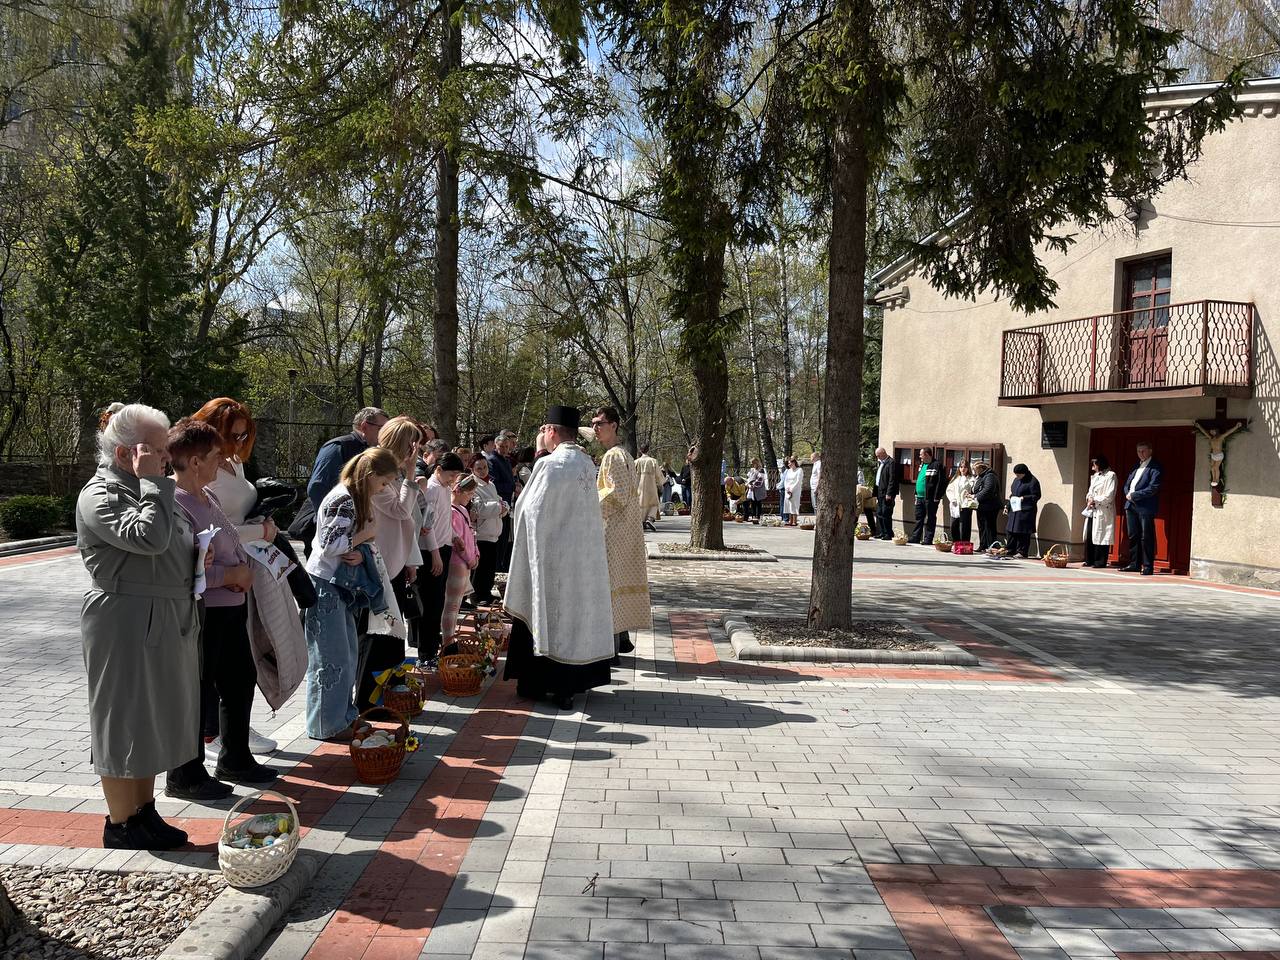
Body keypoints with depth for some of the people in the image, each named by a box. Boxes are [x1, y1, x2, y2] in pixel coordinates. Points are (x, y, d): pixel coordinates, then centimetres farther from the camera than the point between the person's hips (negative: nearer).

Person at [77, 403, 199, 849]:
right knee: (124, 722, 2)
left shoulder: (146, 490, 14)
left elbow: (176, 545, 26)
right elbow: (149, 538, -30)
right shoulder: (100, 495, -14)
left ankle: (145, 811, 28)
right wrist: (152, 482, -22)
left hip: (165, 623, 9)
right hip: (126, 625, -9)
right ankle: (119, 825, 16)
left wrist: (203, 552, 7)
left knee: (154, 721, 16)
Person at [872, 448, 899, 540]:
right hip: (880, 493, 9)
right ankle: (880, 533, 18)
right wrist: (875, 492, 18)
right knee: (879, 513, 11)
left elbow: (892, 480, -17)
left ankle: (888, 534, -3)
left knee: (886, 514, -8)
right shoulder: (880, 463, 18)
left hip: (887, 494, -9)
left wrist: (889, 494, -20)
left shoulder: (891, 463, -11)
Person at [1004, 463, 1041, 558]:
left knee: (1023, 532, -6)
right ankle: (1011, 550, 18)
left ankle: (1022, 552, -1)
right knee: (1011, 530, 9)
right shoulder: (1016, 480, 17)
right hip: (1014, 509, 8)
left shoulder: (1033, 482, -8)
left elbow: (1036, 496, -10)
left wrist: (1024, 498, -20)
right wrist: (1007, 504, 19)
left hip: (1026, 511, -8)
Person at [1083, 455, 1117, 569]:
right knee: (1089, 536, 6)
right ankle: (1089, 560, 13)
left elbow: (1109, 496, -13)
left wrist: (1094, 500, -8)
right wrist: (1089, 498, 2)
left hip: (1103, 511, -7)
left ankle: (1100, 562, 0)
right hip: (1092, 511, 7)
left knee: (1100, 537, -5)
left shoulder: (1110, 475, -6)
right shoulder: (1094, 476, 19)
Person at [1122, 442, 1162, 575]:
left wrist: (1134, 495, -14)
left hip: (1145, 507, -7)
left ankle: (1148, 567, 2)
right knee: (1133, 536, 11)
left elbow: (1153, 489, -16)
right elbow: (1127, 483, 20)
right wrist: (1127, 494, -1)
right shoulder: (1136, 466, 17)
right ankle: (1134, 564, 18)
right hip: (1131, 505, 7)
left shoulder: (1156, 468, -7)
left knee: (1146, 538, -3)